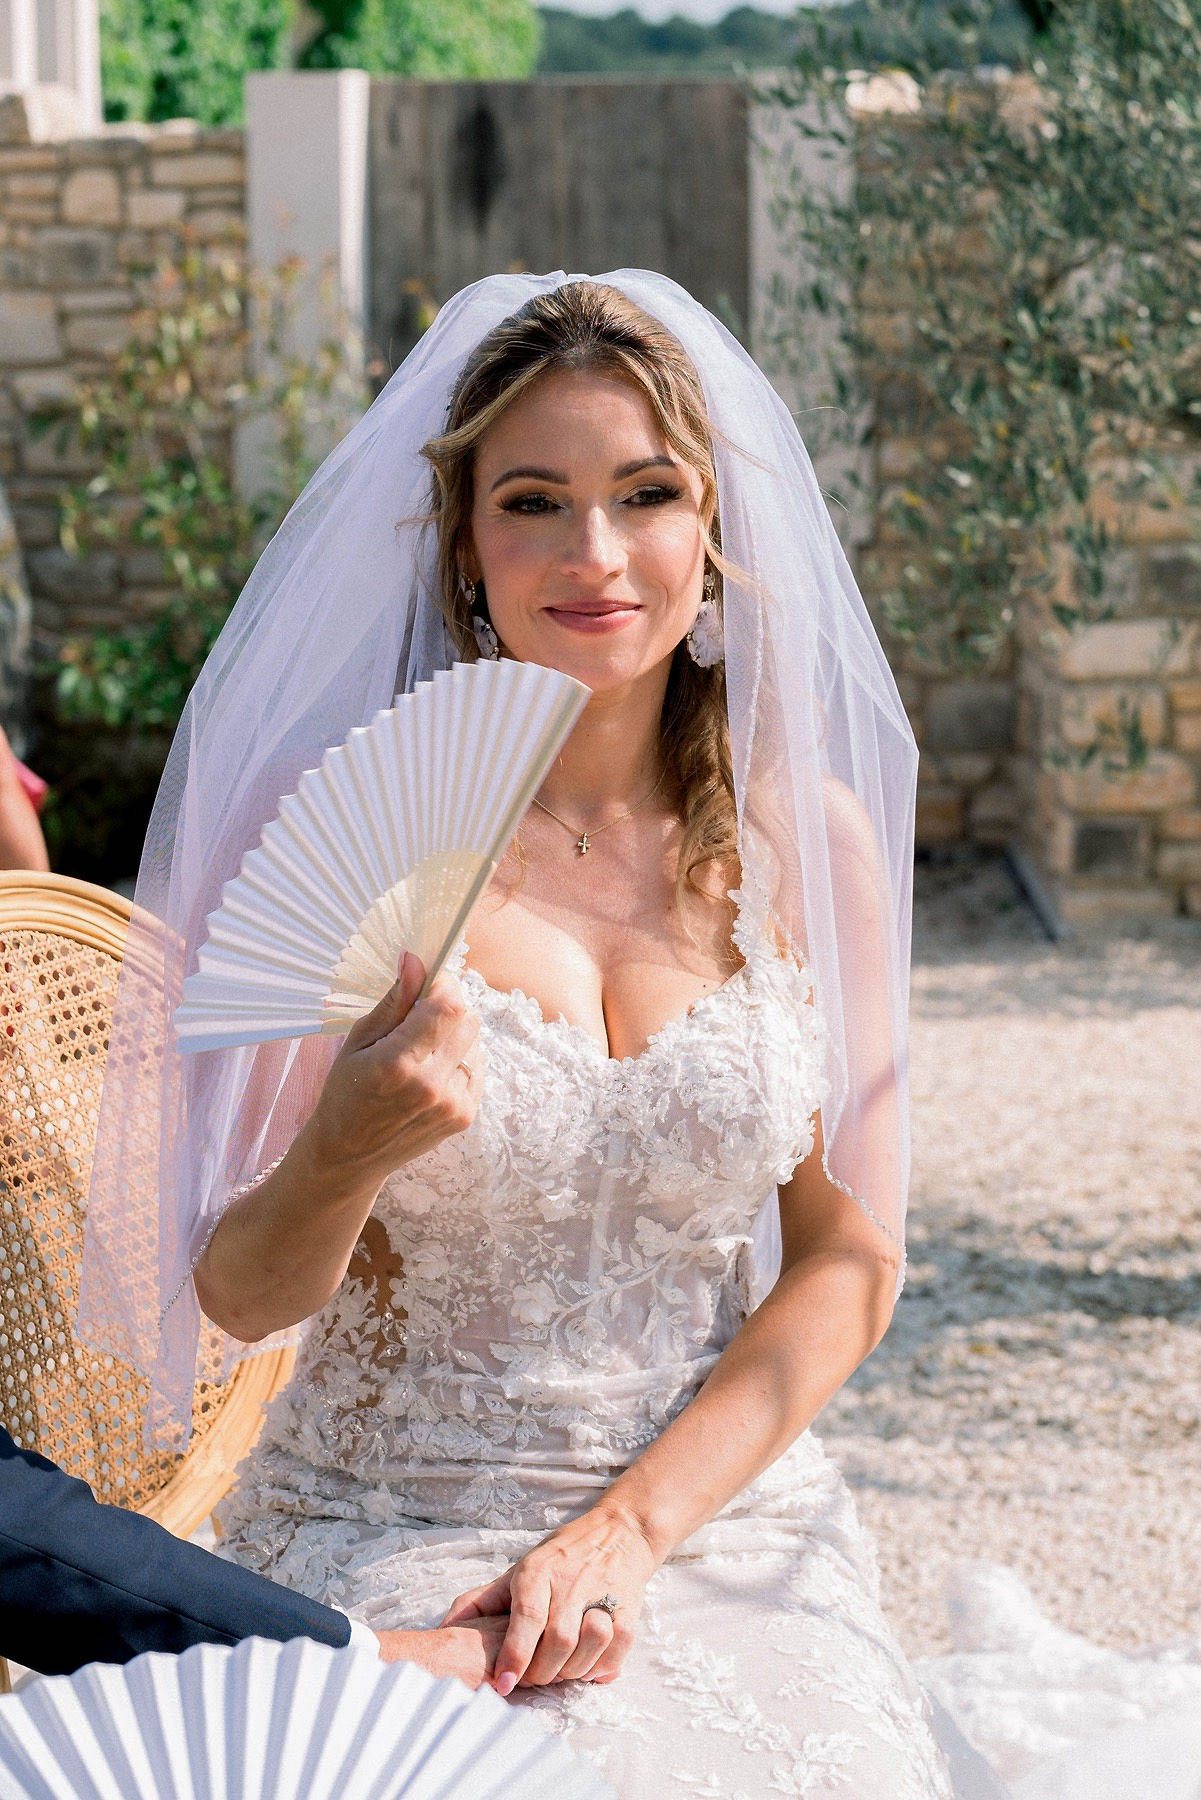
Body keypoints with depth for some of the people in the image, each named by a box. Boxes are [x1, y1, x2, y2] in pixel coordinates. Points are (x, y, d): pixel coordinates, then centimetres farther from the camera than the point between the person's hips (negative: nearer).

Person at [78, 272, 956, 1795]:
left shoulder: (808, 838, 3)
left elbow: (850, 1262, 5)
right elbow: (238, 1296, -3)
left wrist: (629, 1528, -8)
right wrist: (343, 1157, -25)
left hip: (724, 1518, 3)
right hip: (381, 1540, -2)